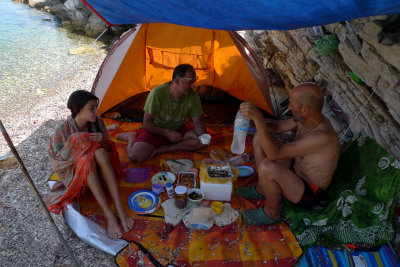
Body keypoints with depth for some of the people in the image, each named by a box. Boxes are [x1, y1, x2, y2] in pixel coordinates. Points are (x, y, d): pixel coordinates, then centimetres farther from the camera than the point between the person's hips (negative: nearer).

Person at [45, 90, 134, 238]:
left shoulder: (97, 122, -7)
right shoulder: (63, 130, -17)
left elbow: (109, 148, -1)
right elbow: (55, 159, -10)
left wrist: (102, 141, -24)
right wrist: (73, 144, -24)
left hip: (97, 169, 2)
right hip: (75, 173, -2)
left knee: (100, 153, -32)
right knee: (87, 159, -36)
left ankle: (119, 208, -35)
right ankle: (108, 215, -37)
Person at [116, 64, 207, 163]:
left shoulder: (193, 96, -14)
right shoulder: (158, 93, -25)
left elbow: (197, 121, -5)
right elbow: (147, 122, -18)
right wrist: (167, 133, -29)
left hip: (178, 130, 4)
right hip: (156, 130, -4)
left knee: (202, 142, -20)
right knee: (135, 157, -26)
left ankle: (163, 149, -18)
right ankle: (132, 137, 7)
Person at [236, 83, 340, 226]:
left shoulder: (323, 137, -37)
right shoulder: (306, 118, -10)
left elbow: (274, 154, -39)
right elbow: (277, 127, 5)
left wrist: (258, 119, -42)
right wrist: (255, 119, -14)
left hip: (309, 194, -8)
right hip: (296, 170, 9)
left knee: (267, 167, -36)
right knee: (259, 138, 5)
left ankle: (271, 213, -6)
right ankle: (261, 189, 16)